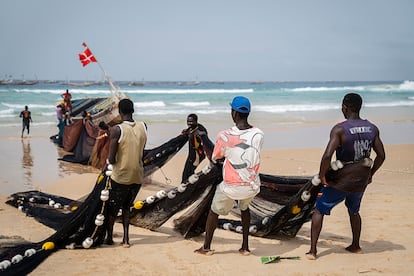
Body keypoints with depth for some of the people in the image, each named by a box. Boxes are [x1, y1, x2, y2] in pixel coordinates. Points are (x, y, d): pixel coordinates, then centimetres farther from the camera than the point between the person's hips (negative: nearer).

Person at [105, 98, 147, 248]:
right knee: (126, 206, 22)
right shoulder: (143, 127, -2)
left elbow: (111, 159, -17)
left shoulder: (116, 130, -16)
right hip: (137, 176, 4)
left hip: (120, 177, -4)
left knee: (112, 208, 17)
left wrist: (111, 161, 5)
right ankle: (126, 238, 15)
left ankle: (109, 237, 30)